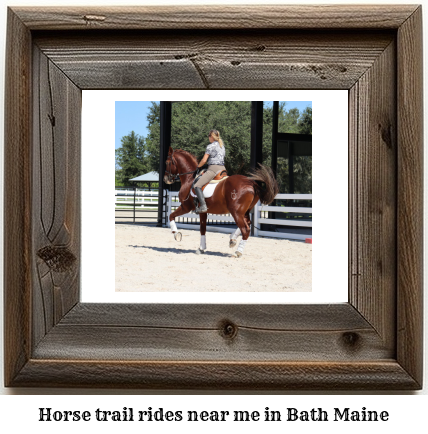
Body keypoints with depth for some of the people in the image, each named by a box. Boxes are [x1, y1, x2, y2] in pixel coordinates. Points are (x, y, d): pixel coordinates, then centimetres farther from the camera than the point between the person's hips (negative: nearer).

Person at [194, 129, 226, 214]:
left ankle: (203, 206, -27)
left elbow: (204, 160, -7)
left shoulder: (211, 146, -4)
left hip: (213, 168, -8)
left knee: (197, 186, -13)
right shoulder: (222, 146, 20)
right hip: (223, 168, 9)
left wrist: (198, 166, 11)